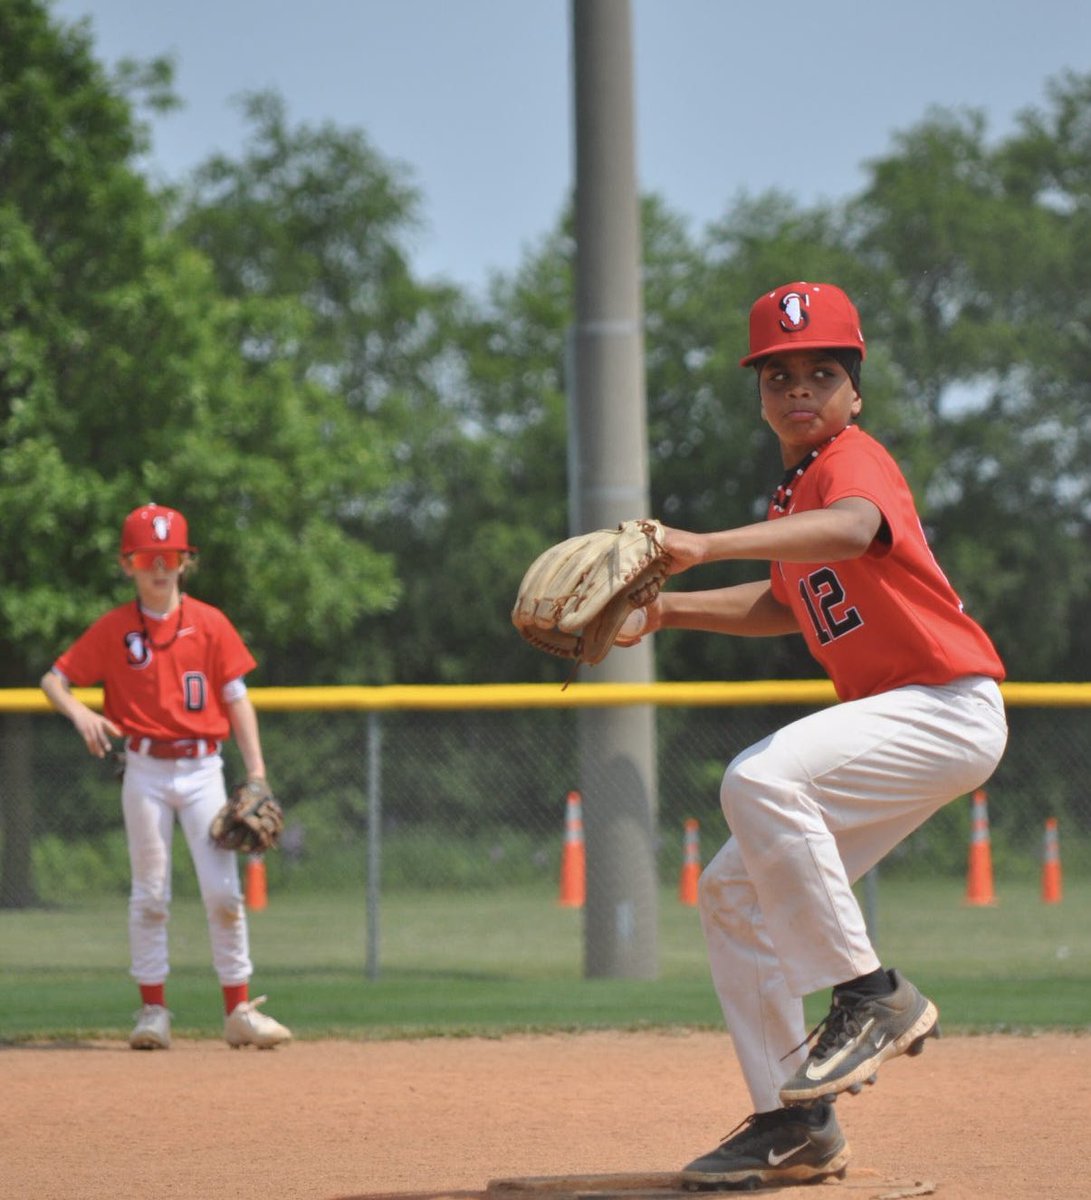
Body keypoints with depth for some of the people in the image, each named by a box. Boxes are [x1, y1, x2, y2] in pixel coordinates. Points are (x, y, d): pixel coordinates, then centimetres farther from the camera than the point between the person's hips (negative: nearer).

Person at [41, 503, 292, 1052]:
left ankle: (239, 1011, -1)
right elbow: (53, 679, 4)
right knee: (149, 894, 4)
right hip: (145, 772, 0)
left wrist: (257, 773, -4)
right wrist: (80, 714, -18)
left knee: (222, 890, -6)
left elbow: (236, 698, 3)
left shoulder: (210, 623, 2)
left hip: (202, 769, 0)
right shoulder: (111, 629, 1)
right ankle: (153, 1011, 11)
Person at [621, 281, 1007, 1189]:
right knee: (734, 892, 8)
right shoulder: (794, 492, 14)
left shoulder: (853, 460, -14)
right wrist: (670, 609, 12)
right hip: (895, 722, 10)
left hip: (950, 705, -10)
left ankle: (874, 997, -22)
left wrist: (706, 546, -50)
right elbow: (786, 605, 27)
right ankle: (795, 1124, 12)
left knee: (760, 781, -32)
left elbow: (853, 530, -38)